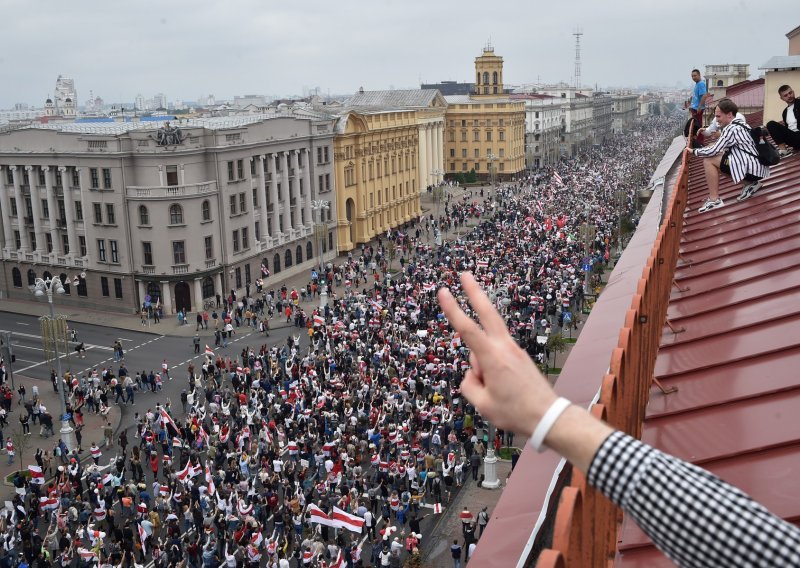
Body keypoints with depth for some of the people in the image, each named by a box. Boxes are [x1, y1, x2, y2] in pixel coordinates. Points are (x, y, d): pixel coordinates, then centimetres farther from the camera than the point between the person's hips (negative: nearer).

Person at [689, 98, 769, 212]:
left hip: (752, 169, -10)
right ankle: (751, 184, 15)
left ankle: (714, 200, -8)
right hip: (757, 166, 10)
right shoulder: (740, 124, 15)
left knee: (708, 161, -10)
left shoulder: (731, 129, -14)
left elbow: (713, 151, -16)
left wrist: (693, 151, -2)